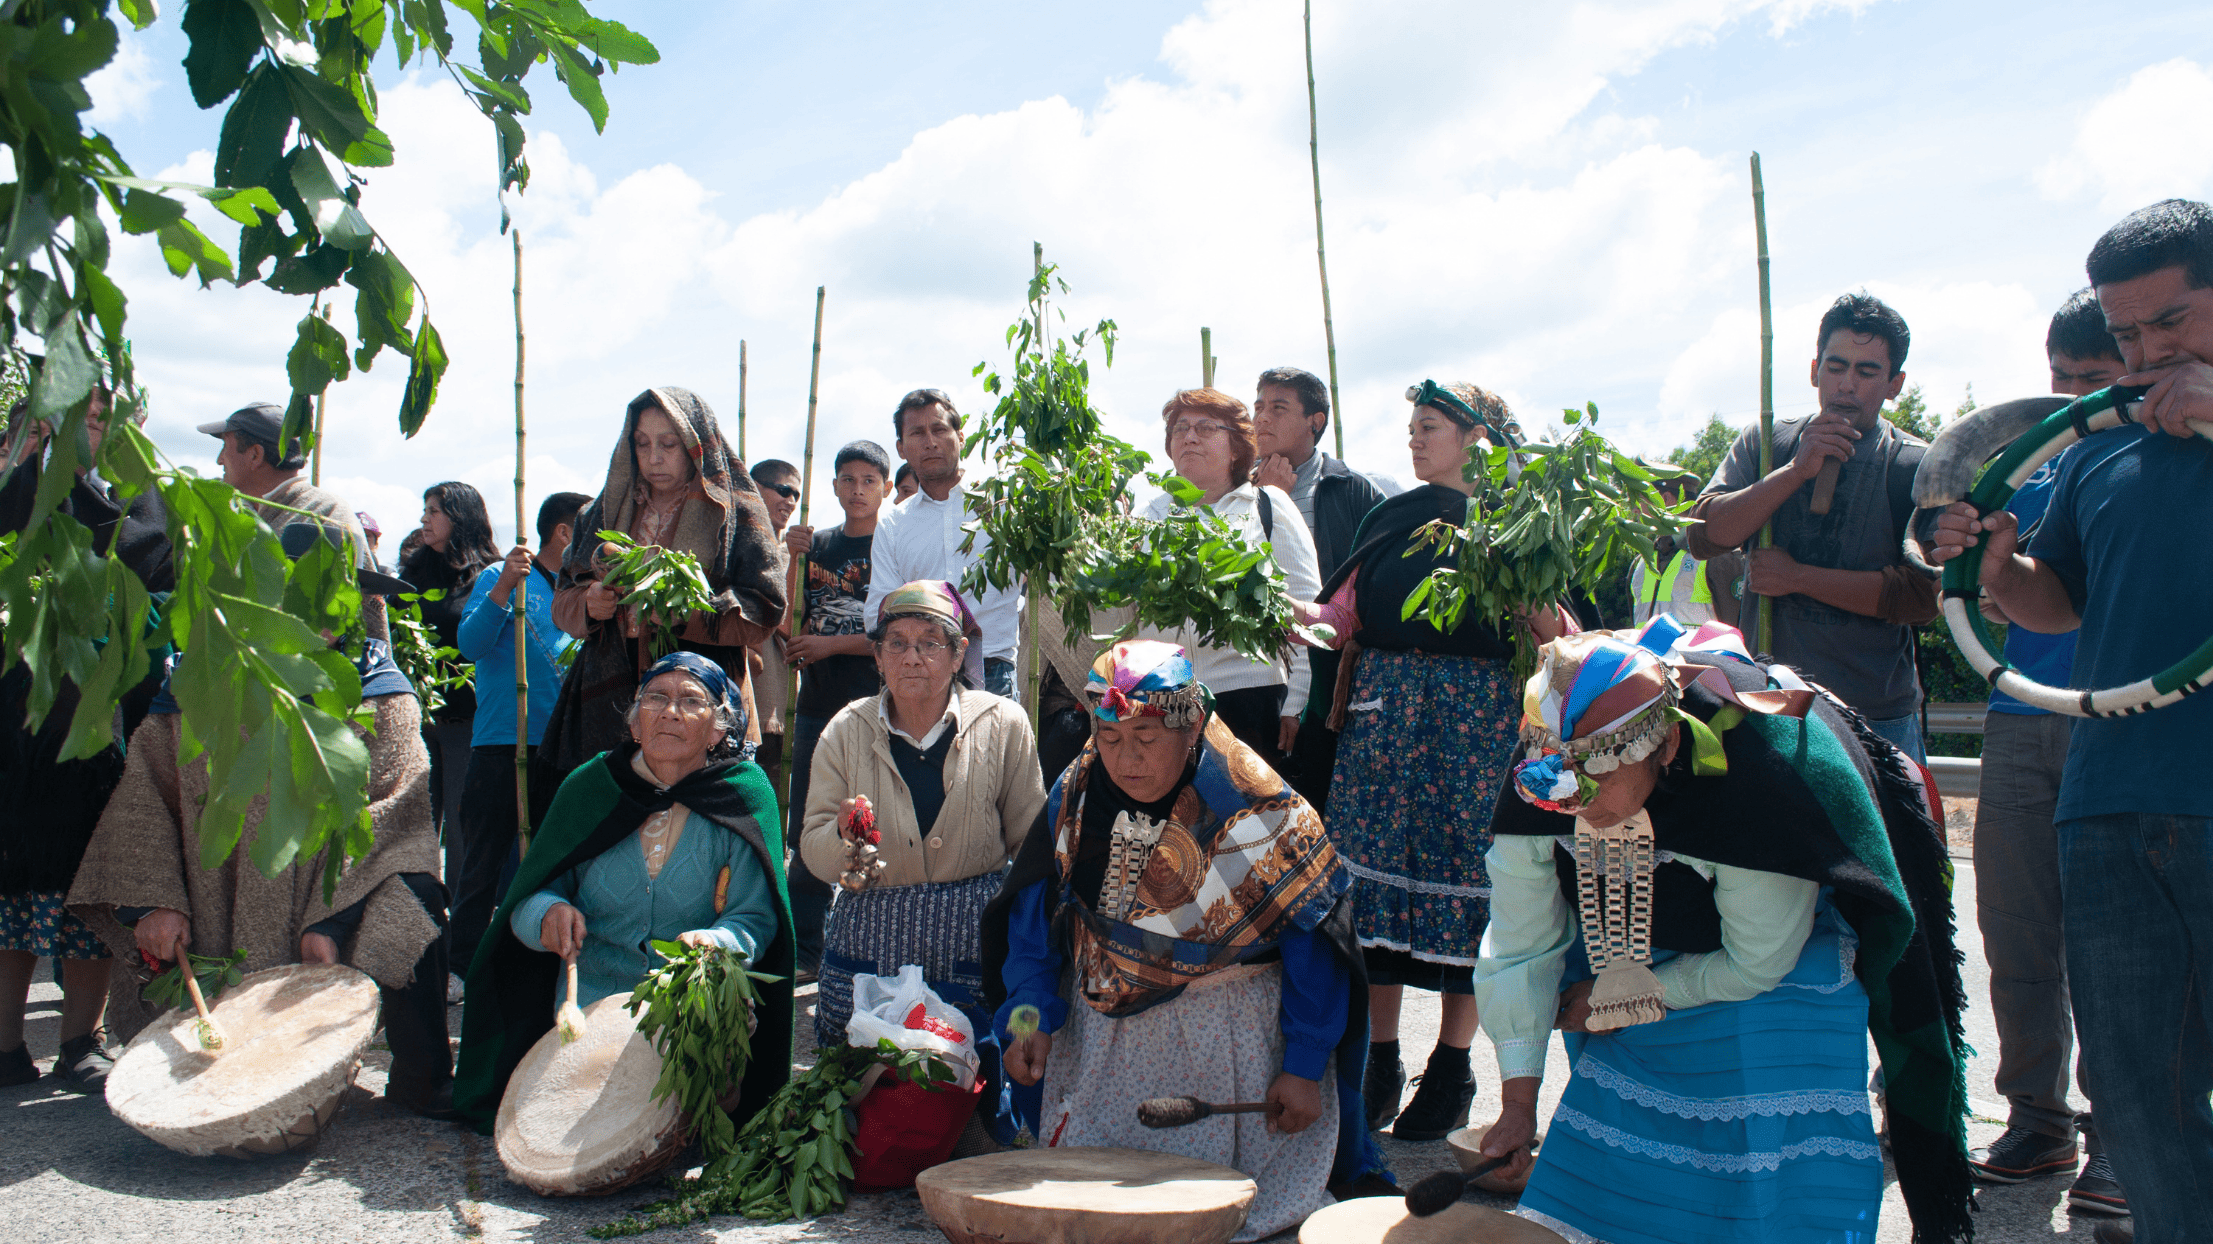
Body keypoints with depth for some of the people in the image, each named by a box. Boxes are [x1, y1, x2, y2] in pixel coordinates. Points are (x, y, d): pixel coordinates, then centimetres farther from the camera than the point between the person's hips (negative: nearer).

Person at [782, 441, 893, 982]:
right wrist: (790, 558, -6)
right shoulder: (816, 544, 13)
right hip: (817, 706, 5)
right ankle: (804, 948, 19)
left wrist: (831, 644, -10)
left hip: (874, 706, -5)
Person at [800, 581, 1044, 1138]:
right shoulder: (848, 731, 4)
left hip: (977, 944, -1)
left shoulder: (1003, 723, 0)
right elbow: (815, 855, 4)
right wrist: (844, 839, -18)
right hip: (871, 941, 2)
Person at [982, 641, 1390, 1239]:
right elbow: (1032, 916, 5)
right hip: (1103, 1033, 4)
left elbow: (1313, 941, -11)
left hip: (1233, 1042, -4)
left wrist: (1305, 1067, -12)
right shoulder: (1076, 798, -5)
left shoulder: (1258, 809, -17)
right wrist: (1030, 1017, -7)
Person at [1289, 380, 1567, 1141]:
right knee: (1377, 866, 1)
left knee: (1462, 871, -2)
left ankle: (1451, 1069, 11)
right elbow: (1344, 616, 13)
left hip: (1476, 710, -4)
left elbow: (1550, 630, -1)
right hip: (1384, 703, 4)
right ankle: (1379, 1061, 11)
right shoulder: (1392, 517, 16)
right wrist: (1283, 608, -4)